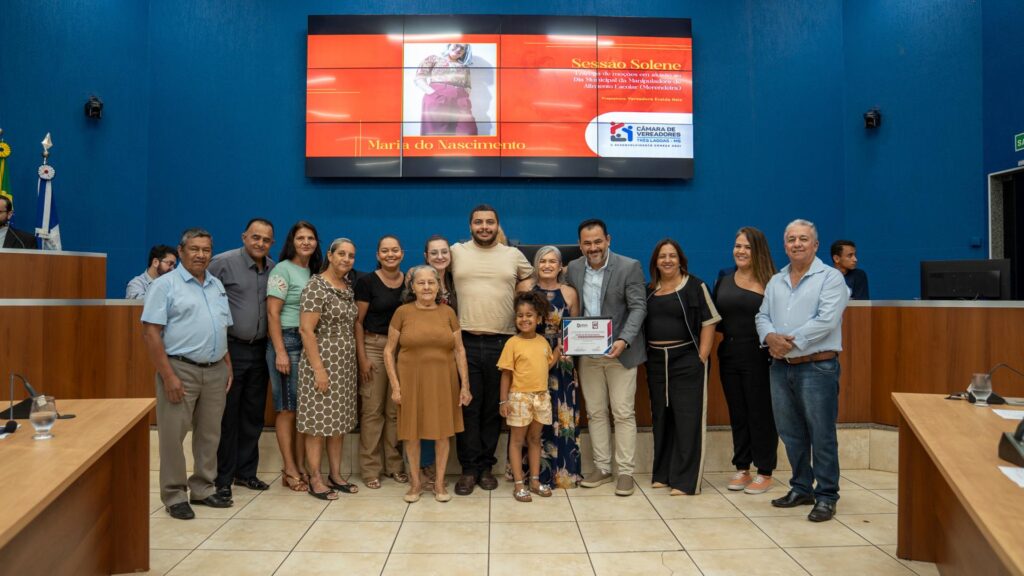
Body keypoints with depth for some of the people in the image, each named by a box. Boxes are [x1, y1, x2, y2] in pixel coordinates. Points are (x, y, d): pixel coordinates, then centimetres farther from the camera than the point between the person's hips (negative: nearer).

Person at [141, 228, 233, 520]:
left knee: (209, 434, 12)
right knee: (173, 435, 2)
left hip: (216, 370, 6)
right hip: (180, 369, -6)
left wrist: (228, 367, 11)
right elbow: (151, 333, -12)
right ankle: (174, 496, 14)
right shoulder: (165, 285, -5)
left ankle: (203, 489, 25)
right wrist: (168, 375, -17)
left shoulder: (217, 285, 14)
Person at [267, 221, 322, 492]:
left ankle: (302, 466, 17)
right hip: (288, 341, -6)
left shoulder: (314, 273, 14)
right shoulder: (282, 270, -5)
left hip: (311, 344, 6)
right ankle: (290, 470, 10)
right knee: (287, 408, 1)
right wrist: (280, 351, -16)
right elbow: (272, 313, -11)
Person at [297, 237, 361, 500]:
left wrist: (355, 360, 11)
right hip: (322, 361, -7)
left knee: (339, 421, 12)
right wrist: (318, 369, -19)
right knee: (319, 422, 0)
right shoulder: (316, 287, -12)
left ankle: (335, 475, 22)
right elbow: (306, 330, -16)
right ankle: (315, 480, 10)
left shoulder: (349, 287, 11)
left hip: (345, 363, 7)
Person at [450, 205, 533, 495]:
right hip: (466, 341, -1)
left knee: (493, 409, 8)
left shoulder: (513, 255, 9)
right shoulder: (456, 252, 5)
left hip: (502, 343, 1)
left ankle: (486, 466, 20)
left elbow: (527, 280, 21)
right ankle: (469, 468, 12)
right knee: (468, 408, 2)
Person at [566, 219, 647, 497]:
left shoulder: (629, 267, -8)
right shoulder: (573, 268, 4)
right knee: (595, 412, 10)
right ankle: (602, 468, 22)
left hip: (619, 352, -4)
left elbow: (638, 307, -10)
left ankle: (625, 472, 12)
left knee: (623, 413, 2)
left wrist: (623, 340, -23)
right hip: (587, 353, 4)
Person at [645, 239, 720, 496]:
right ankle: (663, 473, 22)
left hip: (686, 360, -5)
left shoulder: (695, 286, -2)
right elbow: (641, 324, 15)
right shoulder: (648, 290, 11)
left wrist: (701, 357, -11)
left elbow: (709, 323, -5)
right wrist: (644, 356, 6)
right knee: (660, 417, 11)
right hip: (656, 361, 5)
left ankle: (686, 480, 4)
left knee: (687, 418, -2)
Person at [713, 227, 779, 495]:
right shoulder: (724, 280, 9)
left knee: (761, 414, 4)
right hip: (729, 355, 5)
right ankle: (742, 469, 25)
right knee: (737, 414, 13)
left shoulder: (770, 282, -7)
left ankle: (765, 473, 17)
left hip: (759, 357, -5)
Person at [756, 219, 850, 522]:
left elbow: (826, 320, -16)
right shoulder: (776, 281, 15)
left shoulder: (830, 278, -4)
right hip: (781, 367, 6)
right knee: (790, 433, 13)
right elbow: (762, 316, 11)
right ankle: (801, 488, 28)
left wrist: (790, 340, -15)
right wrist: (771, 336, -10)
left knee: (821, 435, -1)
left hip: (817, 367, -6)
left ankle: (826, 496, 11)